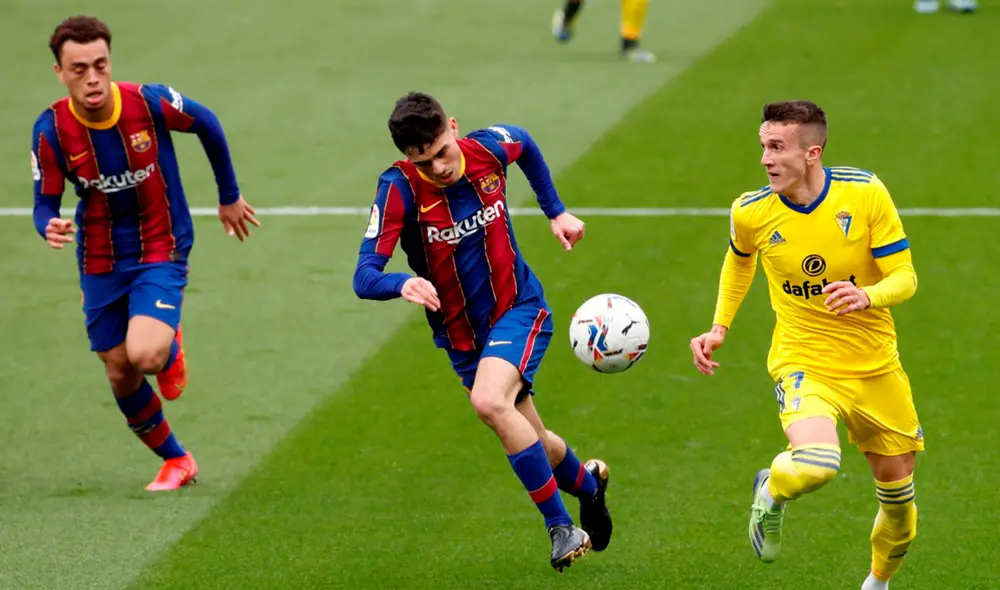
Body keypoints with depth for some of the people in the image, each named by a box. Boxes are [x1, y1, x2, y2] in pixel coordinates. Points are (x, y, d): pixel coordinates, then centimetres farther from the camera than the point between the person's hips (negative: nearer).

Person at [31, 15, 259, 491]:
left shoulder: (150, 103, -19)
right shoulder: (51, 131, -15)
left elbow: (207, 125, 0)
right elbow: (45, 203, -7)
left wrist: (229, 197, 11)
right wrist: (50, 228, -32)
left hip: (161, 254, -3)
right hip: (100, 265, 3)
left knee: (144, 355, -25)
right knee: (121, 378, 7)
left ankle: (170, 349, 14)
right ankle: (175, 462, 31)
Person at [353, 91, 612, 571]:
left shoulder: (488, 149, -14)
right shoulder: (399, 189, -21)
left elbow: (525, 145, 13)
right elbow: (364, 277, -29)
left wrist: (556, 212, 11)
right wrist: (403, 284, -50)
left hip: (519, 307, -2)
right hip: (461, 335, 2)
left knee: (489, 401, -30)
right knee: (529, 442, 14)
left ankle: (561, 527, -19)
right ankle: (587, 482, 49)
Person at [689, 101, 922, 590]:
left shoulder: (865, 193, -14)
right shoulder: (751, 213, -10)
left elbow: (905, 278, -11)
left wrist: (868, 296, -32)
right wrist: (719, 328, 8)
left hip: (876, 366, 2)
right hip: (804, 363, -2)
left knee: (897, 489, 12)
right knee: (817, 463, -32)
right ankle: (771, 491, 4)